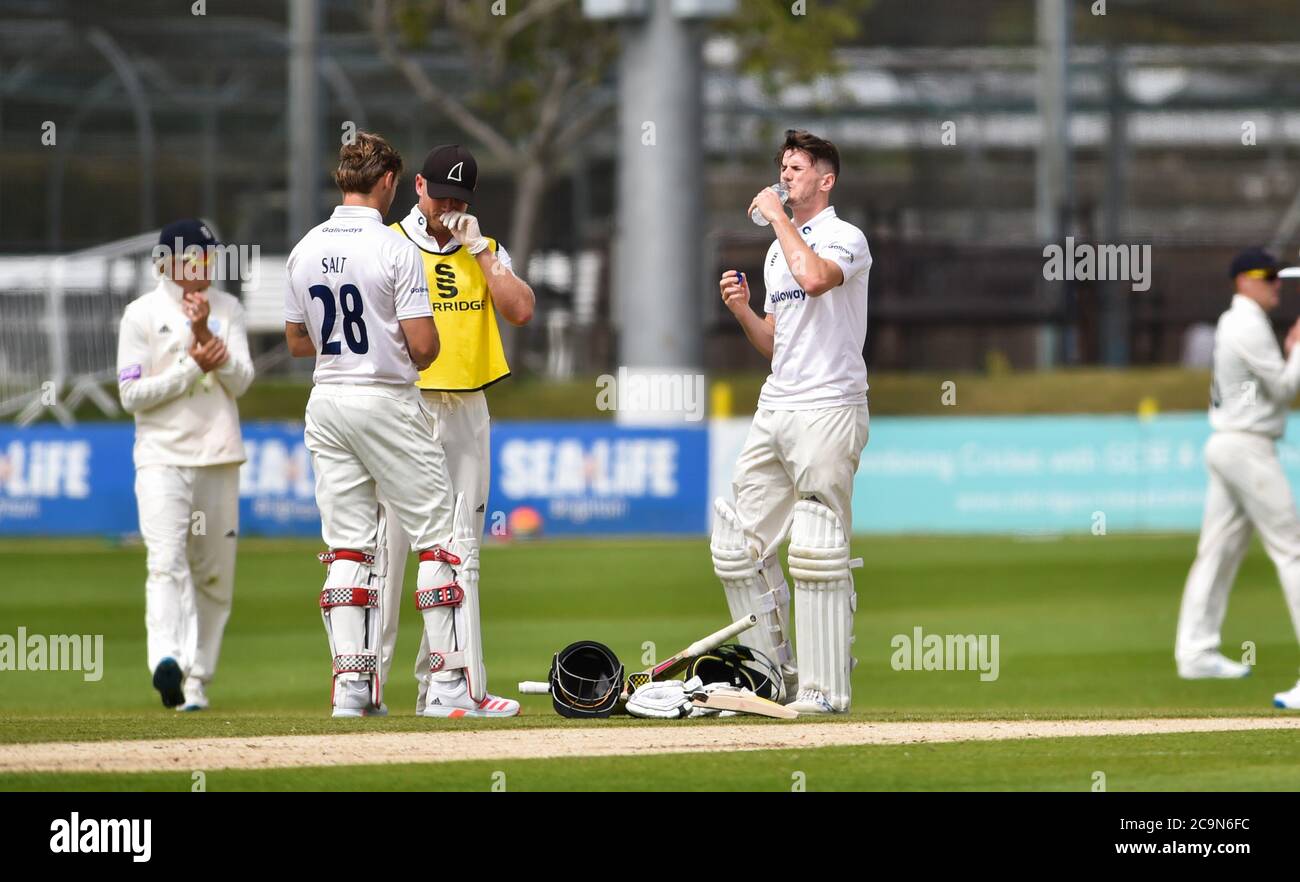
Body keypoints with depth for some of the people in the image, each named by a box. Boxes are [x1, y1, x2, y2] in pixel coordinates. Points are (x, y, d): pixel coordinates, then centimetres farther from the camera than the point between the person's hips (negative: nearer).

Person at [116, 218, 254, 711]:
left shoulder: (227, 310, 11)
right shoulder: (142, 314, 1)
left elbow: (240, 380, 0)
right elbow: (131, 394, -5)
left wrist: (206, 333, -13)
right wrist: (194, 367, -12)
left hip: (219, 460, 4)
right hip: (163, 460, -4)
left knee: (215, 576, 5)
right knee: (167, 562, -20)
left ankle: (196, 682, 12)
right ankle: (167, 661, -37)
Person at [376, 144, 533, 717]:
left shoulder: (486, 252, 15)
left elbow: (521, 310, -1)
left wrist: (478, 250, -4)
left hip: (467, 412, 5)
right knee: (387, 541, -9)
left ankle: (443, 685, 4)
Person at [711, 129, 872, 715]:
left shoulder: (846, 238, -5)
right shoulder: (778, 253, 20)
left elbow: (815, 277, -29)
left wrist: (778, 216, -16)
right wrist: (742, 310, 5)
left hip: (828, 412, -9)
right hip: (774, 413, 9)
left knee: (816, 553, -11)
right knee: (739, 547, 6)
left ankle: (826, 687, -8)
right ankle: (774, 672, 15)